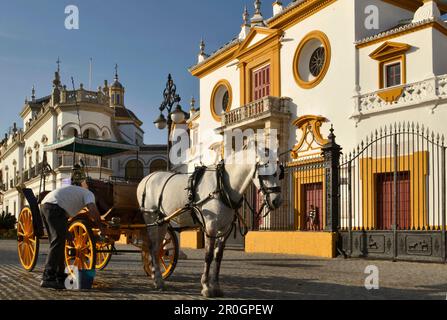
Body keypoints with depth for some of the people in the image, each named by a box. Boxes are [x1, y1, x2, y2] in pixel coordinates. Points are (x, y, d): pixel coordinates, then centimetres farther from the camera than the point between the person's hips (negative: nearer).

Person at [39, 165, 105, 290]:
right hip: (55, 207, -9)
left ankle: (60, 276, 20)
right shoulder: (88, 193, 12)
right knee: (58, 243, -11)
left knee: (58, 242, 15)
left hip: (45, 205, 9)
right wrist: (101, 227, 3)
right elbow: (93, 210, -5)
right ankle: (48, 278, -18)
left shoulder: (74, 190, 36)